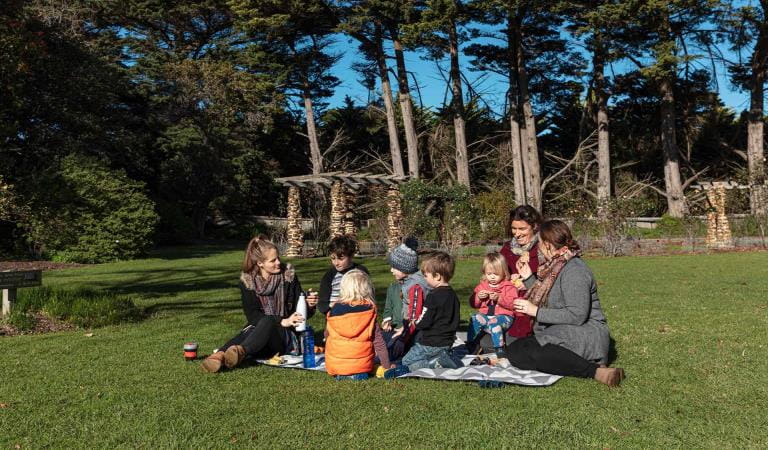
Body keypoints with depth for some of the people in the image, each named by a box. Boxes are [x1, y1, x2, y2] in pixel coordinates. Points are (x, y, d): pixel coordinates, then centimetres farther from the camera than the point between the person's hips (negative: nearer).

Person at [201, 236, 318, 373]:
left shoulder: (288, 275, 0)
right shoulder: (247, 281, -2)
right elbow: (252, 315, -10)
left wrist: (309, 305, -18)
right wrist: (282, 321, -24)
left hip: (286, 336, -1)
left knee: (267, 322, -34)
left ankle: (241, 351, -62)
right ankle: (220, 355, -62)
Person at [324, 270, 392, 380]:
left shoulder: (333, 311, -2)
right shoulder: (369, 311, -6)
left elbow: (327, 336, 13)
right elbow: (379, 342, -1)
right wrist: (387, 366, 10)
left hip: (334, 366, 1)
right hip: (361, 366, -1)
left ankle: (340, 376, -11)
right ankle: (357, 375, -13)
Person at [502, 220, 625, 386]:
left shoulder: (574, 271, -15)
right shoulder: (554, 266, 15)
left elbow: (577, 315, -23)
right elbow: (545, 300, 19)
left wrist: (537, 312, -18)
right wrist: (529, 278, 14)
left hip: (584, 335, -10)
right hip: (560, 334, 10)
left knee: (533, 353, -33)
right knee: (512, 349, -9)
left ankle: (595, 371, -27)